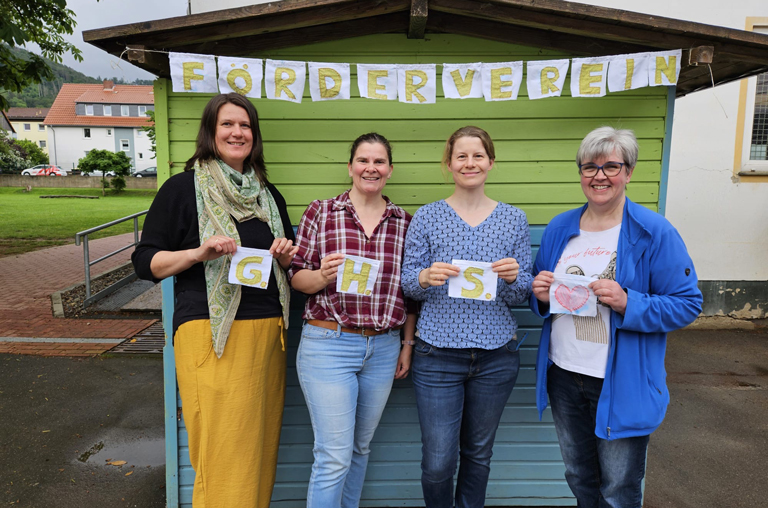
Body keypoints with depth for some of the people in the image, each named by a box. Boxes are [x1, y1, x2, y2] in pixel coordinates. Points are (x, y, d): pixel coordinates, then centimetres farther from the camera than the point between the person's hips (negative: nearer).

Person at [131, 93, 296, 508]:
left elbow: (288, 265, 24)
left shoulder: (269, 194, 17)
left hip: (267, 333, 5)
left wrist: (285, 255, 1)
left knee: (260, 446, 10)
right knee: (222, 454, -3)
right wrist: (199, 253, -16)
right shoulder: (182, 188, 2)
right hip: (211, 334, -5)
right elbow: (146, 262, -1)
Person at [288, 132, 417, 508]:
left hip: (383, 348, 4)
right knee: (334, 456, 0)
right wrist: (323, 275, -21)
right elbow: (296, 276, 0)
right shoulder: (321, 212, -1)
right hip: (328, 345, -3)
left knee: (360, 448, 18)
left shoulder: (404, 222, 7)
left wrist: (408, 344, 10)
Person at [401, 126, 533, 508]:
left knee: (478, 453, 18)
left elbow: (522, 295, 4)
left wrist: (512, 278, -18)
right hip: (438, 353, -2)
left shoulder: (514, 219, 4)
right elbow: (409, 284, 1)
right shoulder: (427, 217, -1)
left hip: (496, 355, 2)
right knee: (437, 461, 2)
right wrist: (426, 277, -21)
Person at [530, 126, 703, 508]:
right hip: (563, 376, 5)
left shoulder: (654, 232, -11)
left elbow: (687, 304, -11)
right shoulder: (559, 228, 3)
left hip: (622, 384, -4)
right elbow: (540, 298, 13)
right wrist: (541, 294, -10)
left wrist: (628, 304, -26)